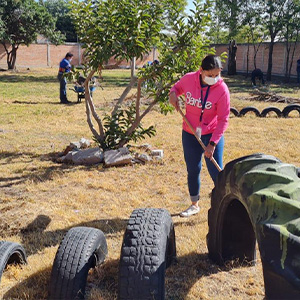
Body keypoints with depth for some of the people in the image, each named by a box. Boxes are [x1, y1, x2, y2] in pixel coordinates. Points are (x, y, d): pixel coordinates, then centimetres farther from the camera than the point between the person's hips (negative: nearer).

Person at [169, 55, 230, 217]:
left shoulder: (222, 89, -19)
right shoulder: (188, 79, -11)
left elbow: (223, 120, -16)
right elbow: (177, 87, 14)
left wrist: (212, 143, -19)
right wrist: (173, 93, -11)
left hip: (212, 136, -3)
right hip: (189, 134, 3)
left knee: (216, 172, -2)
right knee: (193, 170, 12)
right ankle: (194, 205, 30)